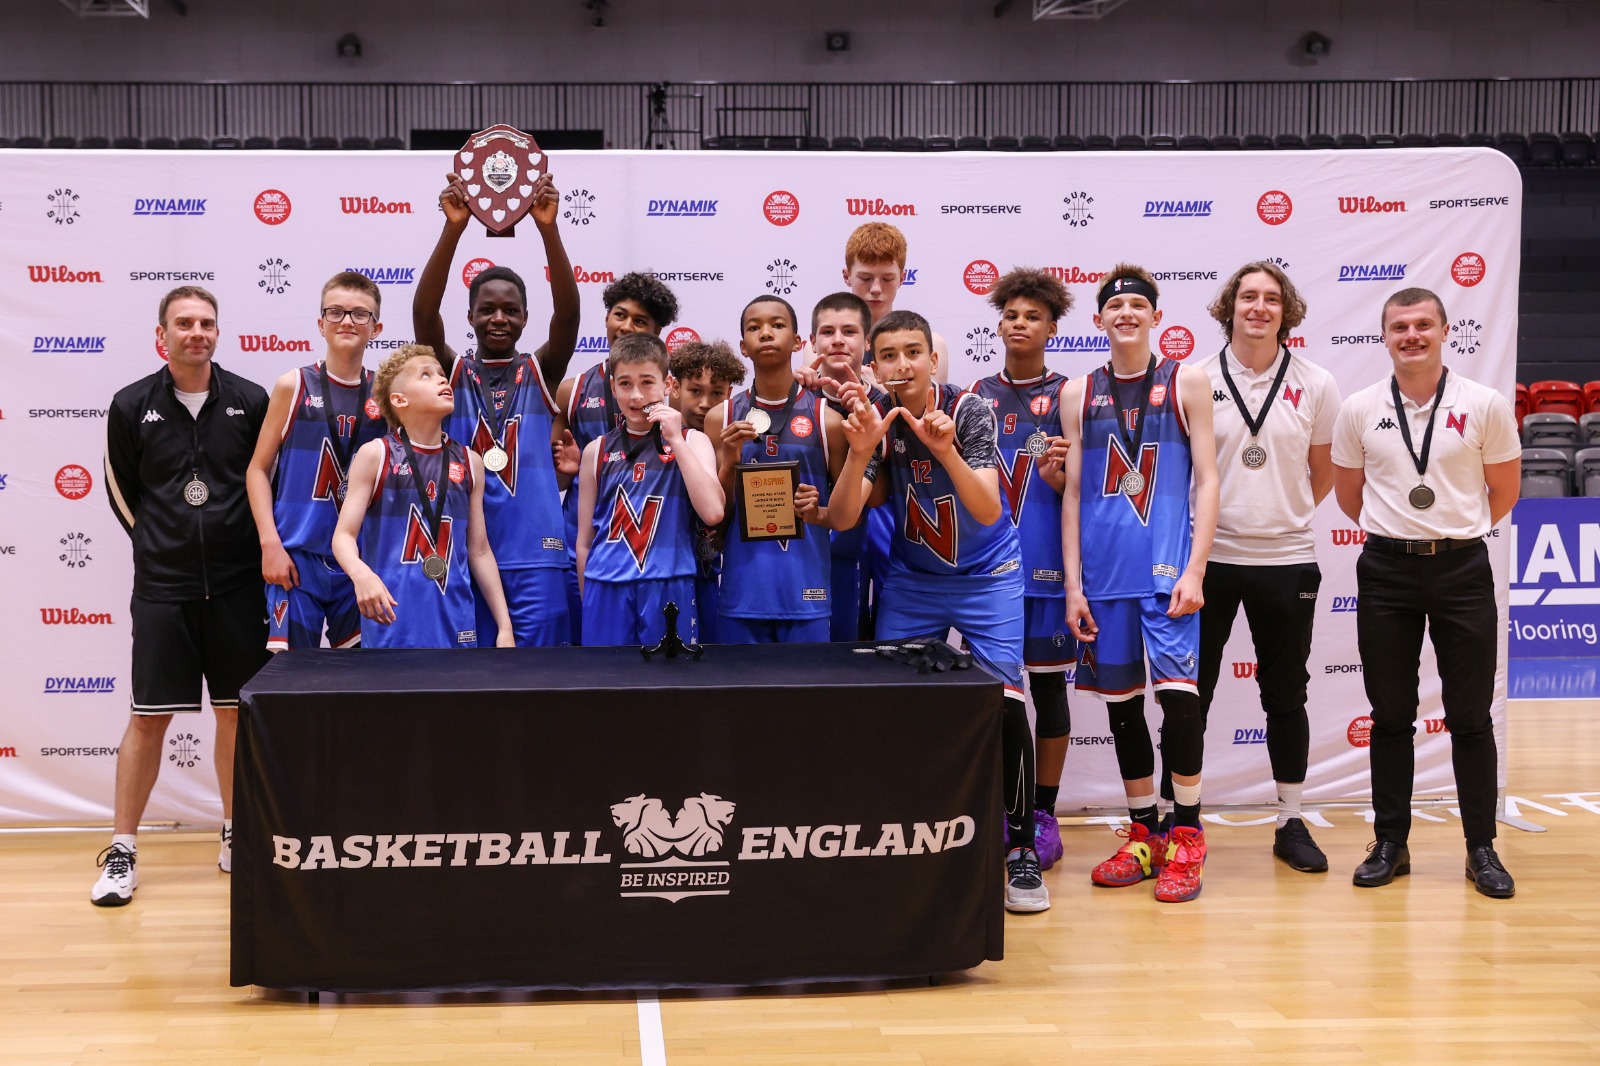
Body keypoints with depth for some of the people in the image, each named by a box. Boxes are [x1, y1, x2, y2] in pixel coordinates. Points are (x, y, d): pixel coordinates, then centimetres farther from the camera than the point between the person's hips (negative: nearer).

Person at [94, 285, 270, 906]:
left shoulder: (250, 402, 0)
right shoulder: (132, 406, 0)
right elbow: (121, 490, 10)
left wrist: (255, 547, 5)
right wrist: (162, 547, 8)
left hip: (237, 585, 1)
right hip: (162, 589, -1)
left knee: (237, 713, 8)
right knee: (149, 717, 0)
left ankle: (236, 837, 23)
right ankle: (122, 851, 9)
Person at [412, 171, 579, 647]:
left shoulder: (541, 372, 7)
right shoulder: (451, 372, 7)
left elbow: (568, 313, -10)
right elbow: (423, 312, -10)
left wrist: (548, 228, -23)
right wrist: (454, 228, -23)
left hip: (534, 554, 0)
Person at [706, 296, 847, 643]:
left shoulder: (826, 419, 2)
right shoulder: (722, 419, 5)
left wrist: (819, 513, -11)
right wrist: (729, 462, -9)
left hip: (805, 589, -1)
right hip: (742, 587, 1)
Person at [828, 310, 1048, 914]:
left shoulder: (968, 410, -20)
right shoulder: (876, 418, -12)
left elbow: (989, 512, -29)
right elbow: (841, 520, -17)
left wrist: (945, 449, -43)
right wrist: (860, 451, -33)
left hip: (986, 575, -3)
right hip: (911, 579, 3)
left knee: (1005, 705, -13)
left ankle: (1022, 851, -1)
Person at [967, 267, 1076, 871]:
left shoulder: (1067, 396, 3)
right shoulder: (976, 396, 10)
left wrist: (1056, 476, -19)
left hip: (1047, 564, -2)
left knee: (1048, 685, 3)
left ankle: (1043, 815, 12)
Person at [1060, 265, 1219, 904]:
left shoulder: (1186, 384, 5)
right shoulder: (1078, 395, 10)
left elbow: (1206, 482, 1)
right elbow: (1072, 493, 10)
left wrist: (1194, 570, -8)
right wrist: (1073, 584, 4)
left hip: (1166, 565, -3)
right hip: (1103, 572, 3)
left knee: (1176, 692, -11)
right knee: (1120, 701, 8)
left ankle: (1186, 838, 2)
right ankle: (1143, 835, 20)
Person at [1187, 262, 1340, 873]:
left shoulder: (1316, 386, 2)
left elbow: (1324, 473, 12)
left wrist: (1283, 517, 8)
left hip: (1286, 557, 1)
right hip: (1208, 556, -1)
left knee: (1287, 696, 10)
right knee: (1190, 691, 6)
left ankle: (1291, 823, 22)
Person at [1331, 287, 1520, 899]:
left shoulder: (1485, 406, -3)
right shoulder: (1360, 410, 0)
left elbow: (1504, 491, 8)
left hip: (1463, 569, -1)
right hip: (1386, 572, 1)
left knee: (1471, 716, 4)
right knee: (1390, 715, 8)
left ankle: (1481, 848, 16)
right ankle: (1390, 843, 18)